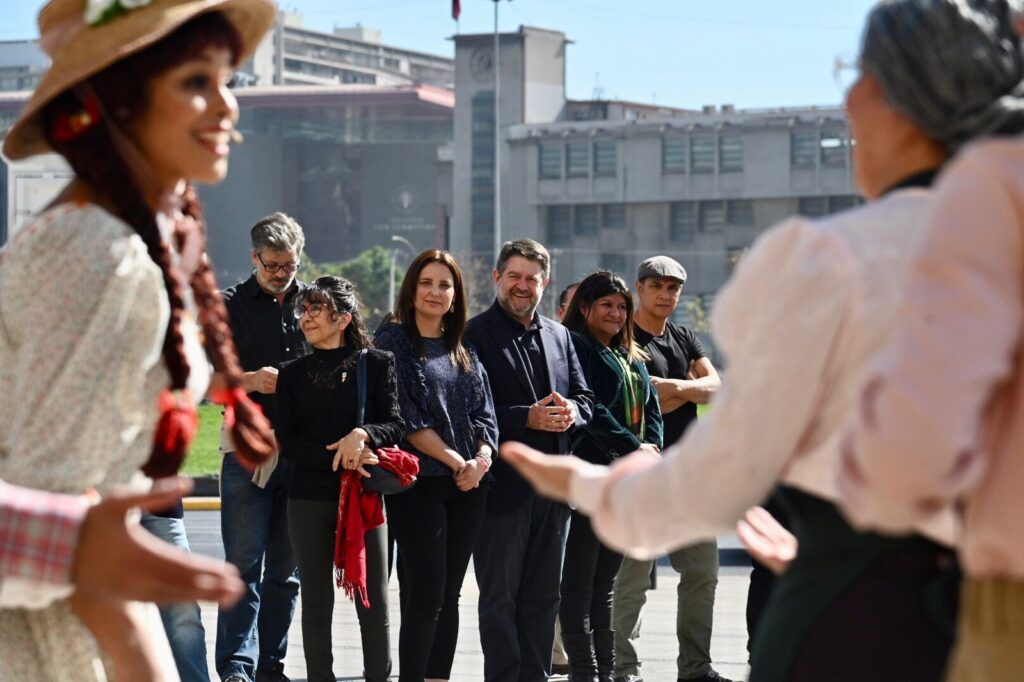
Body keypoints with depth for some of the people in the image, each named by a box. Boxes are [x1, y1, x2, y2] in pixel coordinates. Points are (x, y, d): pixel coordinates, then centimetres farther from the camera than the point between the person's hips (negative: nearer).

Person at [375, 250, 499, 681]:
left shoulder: (464, 352, 17)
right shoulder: (392, 343, -1)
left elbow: (486, 417, 12)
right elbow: (405, 418, -9)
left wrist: (481, 460, -8)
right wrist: (456, 462, -12)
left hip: (468, 485, 6)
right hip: (419, 481, -6)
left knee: (448, 596, 6)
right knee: (425, 594, -11)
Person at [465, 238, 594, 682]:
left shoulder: (559, 336, 15)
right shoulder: (475, 335, -6)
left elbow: (583, 397, 17)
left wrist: (571, 410, -6)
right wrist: (528, 418, -20)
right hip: (503, 485, -6)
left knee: (543, 595, 10)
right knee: (500, 596, 0)